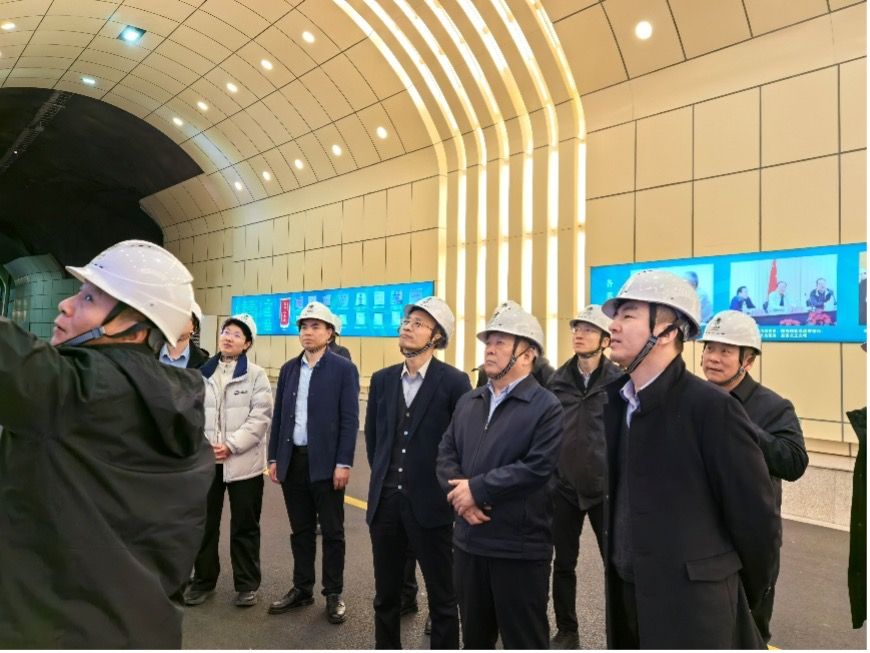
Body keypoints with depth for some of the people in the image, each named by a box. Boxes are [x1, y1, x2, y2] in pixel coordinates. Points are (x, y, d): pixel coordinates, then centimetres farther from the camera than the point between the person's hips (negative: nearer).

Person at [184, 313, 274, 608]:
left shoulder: (256, 375, -2)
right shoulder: (201, 372, 9)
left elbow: (260, 418, -10)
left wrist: (230, 445, -17)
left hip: (243, 461, -3)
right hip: (204, 460, 3)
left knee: (244, 526, 7)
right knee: (203, 524, 14)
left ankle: (246, 585, 21)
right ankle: (203, 580, 32)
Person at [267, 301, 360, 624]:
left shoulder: (344, 368, -6)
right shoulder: (288, 368, 10)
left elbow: (349, 419, -9)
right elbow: (279, 416, 11)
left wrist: (343, 463, -14)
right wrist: (274, 457, 7)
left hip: (325, 462, -4)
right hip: (293, 460, 5)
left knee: (332, 531, 7)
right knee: (300, 530, 15)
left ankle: (333, 594, 21)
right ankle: (302, 588, 30)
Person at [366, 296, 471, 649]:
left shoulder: (454, 381, -9)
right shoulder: (382, 379, 6)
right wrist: (384, 477, 14)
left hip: (430, 502, -5)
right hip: (385, 500, 5)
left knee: (442, 597, 10)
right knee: (386, 593, 18)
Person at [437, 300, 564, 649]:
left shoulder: (546, 407, -11)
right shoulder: (468, 402, 10)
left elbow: (537, 468, -21)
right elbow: (446, 453, 6)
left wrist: (477, 489, -18)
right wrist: (459, 495, -13)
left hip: (520, 546, -6)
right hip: (469, 540, 6)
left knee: (524, 641, 11)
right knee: (474, 637, 23)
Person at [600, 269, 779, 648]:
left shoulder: (711, 407, -17)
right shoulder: (616, 400, 2)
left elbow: (756, 517, -12)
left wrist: (741, 599, 0)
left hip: (689, 605, -6)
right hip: (626, 592, 6)